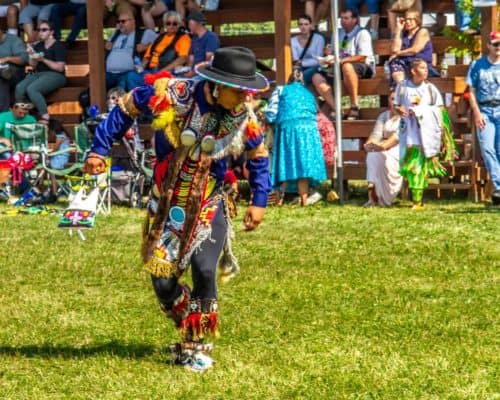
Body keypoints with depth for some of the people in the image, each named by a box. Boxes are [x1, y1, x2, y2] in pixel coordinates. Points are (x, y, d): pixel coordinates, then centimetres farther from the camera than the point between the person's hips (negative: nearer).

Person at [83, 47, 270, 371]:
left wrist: (259, 202, 6)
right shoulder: (172, 95, -20)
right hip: (166, 206, 0)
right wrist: (100, 148, -6)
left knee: (204, 270, -19)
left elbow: (259, 156, 8)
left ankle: (197, 344, 1)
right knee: (163, 281, -1)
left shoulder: (243, 117, -12)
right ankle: (190, 331, 29)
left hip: (209, 207, 0)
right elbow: (127, 107, -3)